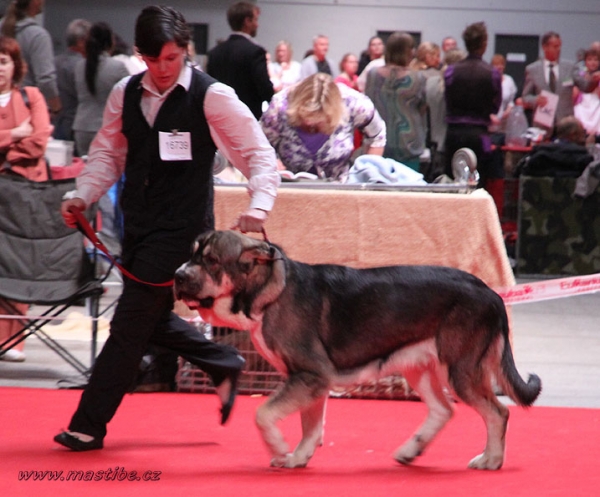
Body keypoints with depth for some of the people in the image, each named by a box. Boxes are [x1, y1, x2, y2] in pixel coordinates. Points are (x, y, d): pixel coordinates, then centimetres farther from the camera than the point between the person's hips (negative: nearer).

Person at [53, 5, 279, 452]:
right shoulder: (126, 94, 4)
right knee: (151, 318, 13)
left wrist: (259, 207, -25)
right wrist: (84, 196, -4)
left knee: (132, 321, -7)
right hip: (138, 223, 7)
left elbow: (259, 154, -10)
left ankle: (89, 425, -1)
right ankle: (225, 364, 35)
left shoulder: (212, 97, -12)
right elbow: (108, 152, 13)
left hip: (182, 227, -7)